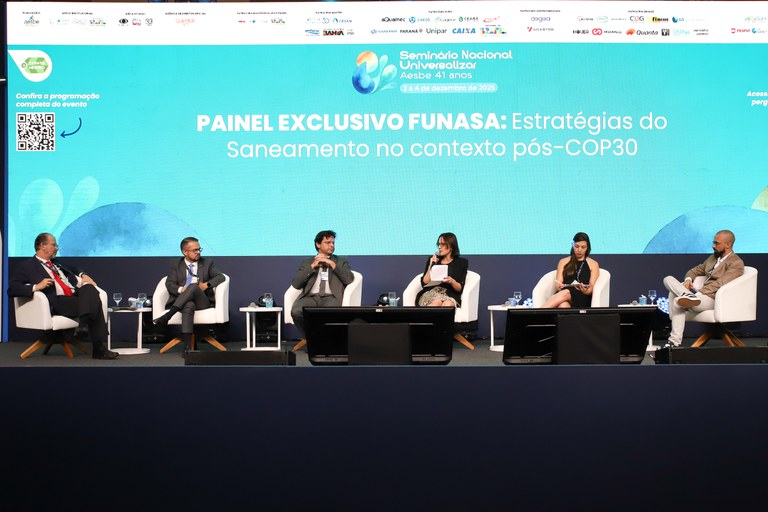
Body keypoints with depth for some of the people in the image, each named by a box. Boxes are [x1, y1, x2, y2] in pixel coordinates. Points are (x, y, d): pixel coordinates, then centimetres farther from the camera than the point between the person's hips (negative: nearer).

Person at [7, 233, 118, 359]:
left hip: (75, 296, 7)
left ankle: (83, 324, -39)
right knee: (94, 303, -28)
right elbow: (12, 289, -3)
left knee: (89, 289, -26)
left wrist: (83, 276, 19)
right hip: (57, 302, -7)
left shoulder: (55, 263, 30)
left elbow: (73, 270, 44)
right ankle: (99, 349, -28)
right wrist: (36, 286, -19)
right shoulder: (26, 266, 7)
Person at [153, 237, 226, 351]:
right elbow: (169, 284, 6)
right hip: (181, 301, -1)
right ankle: (186, 346, -53)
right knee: (189, 305, -40)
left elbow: (220, 277, 7)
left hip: (202, 301, 1)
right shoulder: (175, 264, 17)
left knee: (193, 286, -35)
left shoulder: (207, 263, 19)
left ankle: (167, 316, -44)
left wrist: (207, 284, -12)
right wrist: (181, 289, -17)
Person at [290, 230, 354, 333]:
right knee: (296, 312, -33)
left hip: (331, 297, -1)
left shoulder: (341, 262, 23)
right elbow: (295, 284, 9)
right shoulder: (307, 262, 24)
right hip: (310, 297, 2)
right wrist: (312, 266, 2)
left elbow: (349, 279, 4)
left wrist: (332, 264, 1)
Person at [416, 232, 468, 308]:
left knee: (447, 304, -39)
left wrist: (451, 281, -14)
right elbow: (424, 283, 10)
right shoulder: (432, 259, 19)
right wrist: (431, 266, 0)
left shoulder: (461, 262, 15)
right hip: (430, 293, 1)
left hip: (450, 295, -1)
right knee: (437, 302, -37)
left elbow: (460, 288, 7)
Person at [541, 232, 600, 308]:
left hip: (582, 298, -2)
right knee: (563, 306, -39)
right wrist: (558, 286, -14)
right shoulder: (563, 262, 23)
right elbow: (558, 284, 12)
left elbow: (592, 287, 5)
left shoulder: (593, 264, 19)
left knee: (566, 293, -38)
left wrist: (586, 291, -20)